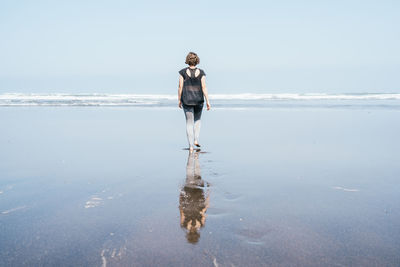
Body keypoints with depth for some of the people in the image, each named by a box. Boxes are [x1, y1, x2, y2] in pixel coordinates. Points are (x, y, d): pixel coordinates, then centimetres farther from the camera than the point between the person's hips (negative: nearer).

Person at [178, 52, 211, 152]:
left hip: (187, 100, -1)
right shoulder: (201, 72, -2)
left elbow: (180, 87, -4)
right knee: (197, 119, 24)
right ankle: (196, 140, 12)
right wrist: (207, 101, -4)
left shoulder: (183, 72, -4)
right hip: (199, 100, 1)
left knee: (189, 122, 5)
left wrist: (179, 100, 5)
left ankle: (191, 146, 0)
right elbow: (204, 87, -6)